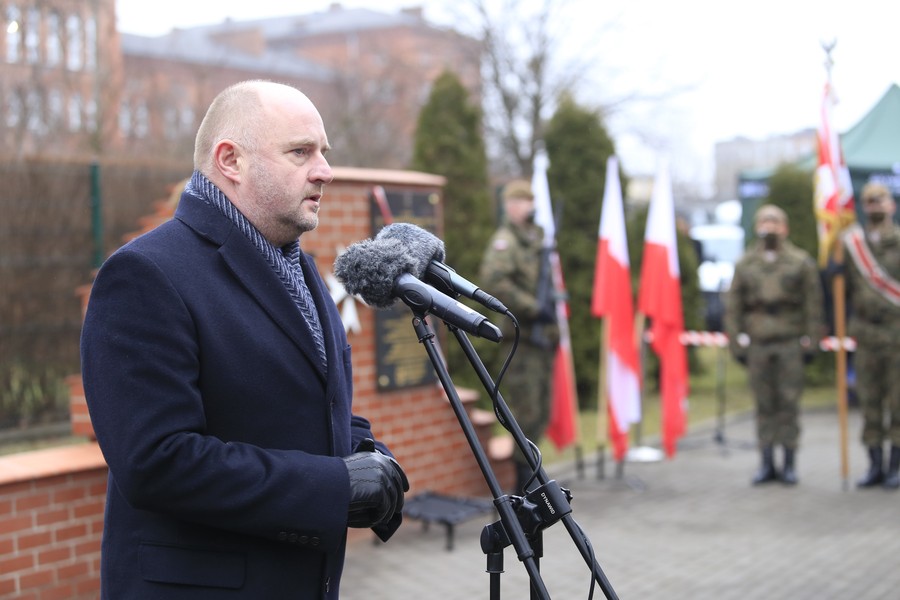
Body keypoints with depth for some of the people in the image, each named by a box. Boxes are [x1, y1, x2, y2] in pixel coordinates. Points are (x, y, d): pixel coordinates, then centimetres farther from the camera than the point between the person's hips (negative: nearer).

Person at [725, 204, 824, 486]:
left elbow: (813, 305, 2)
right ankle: (767, 464, 10)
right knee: (763, 405, 3)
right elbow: (733, 307, 8)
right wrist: (736, 344, 2)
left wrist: (810, 343, -4)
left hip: (790, 343, -2)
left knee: (789, 403, 0)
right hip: (757, 344, 2)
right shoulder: (745, 264, 9)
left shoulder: (801, 262, 5)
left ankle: (790, 464, 8)